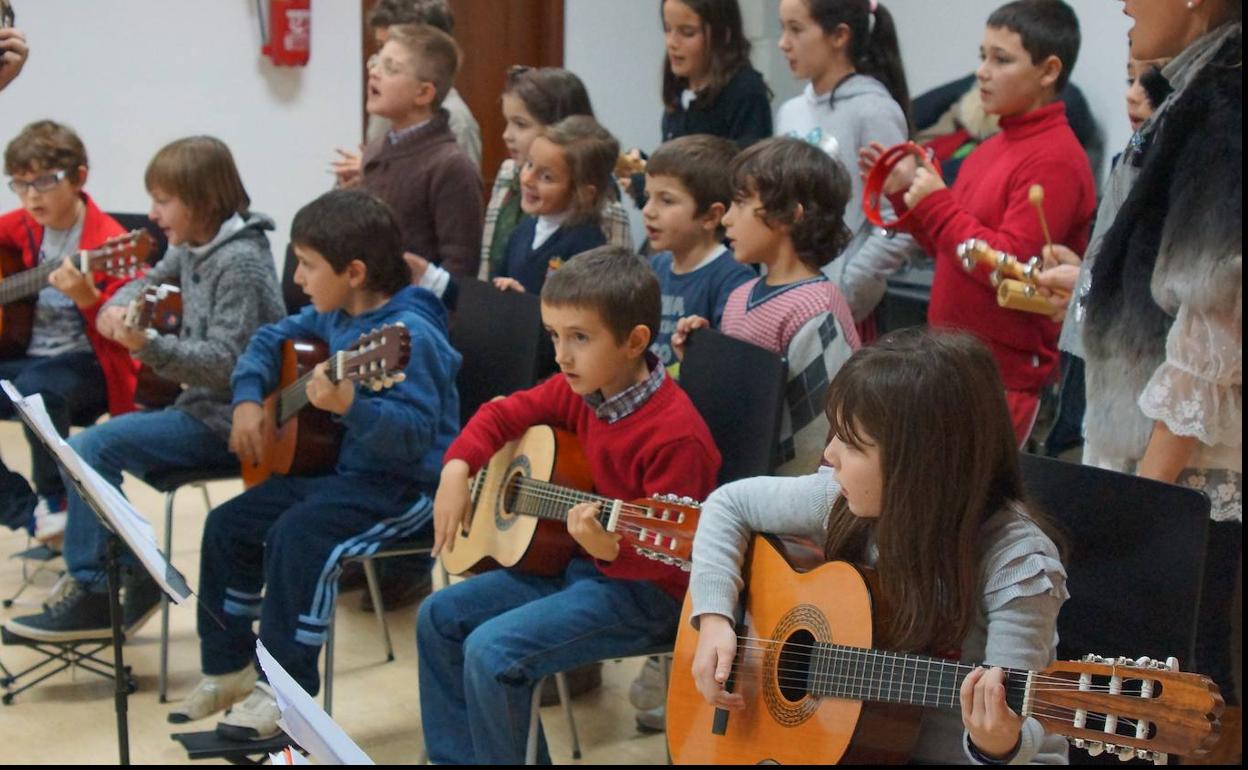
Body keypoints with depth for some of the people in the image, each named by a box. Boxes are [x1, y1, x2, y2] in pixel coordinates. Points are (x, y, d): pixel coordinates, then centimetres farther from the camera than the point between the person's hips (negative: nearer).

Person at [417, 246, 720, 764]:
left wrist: (611, 548, -41)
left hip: (641, 585, -9)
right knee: (439, 617, 9)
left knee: (492, 651, -24)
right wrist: (457, 469, 0)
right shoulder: (579, 391, -1)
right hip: (573, 563, 9)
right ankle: (454, 756, 20)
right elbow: (503, 414, 15)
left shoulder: (674, 433, -25)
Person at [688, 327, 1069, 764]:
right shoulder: (847, 501, -7)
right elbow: (731, 504, 5)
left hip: (965, 753, -4)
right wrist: (714, 618, -6)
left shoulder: (1015, 565, -22)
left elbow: (1009, 711, -22)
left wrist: (999, 743, -43)